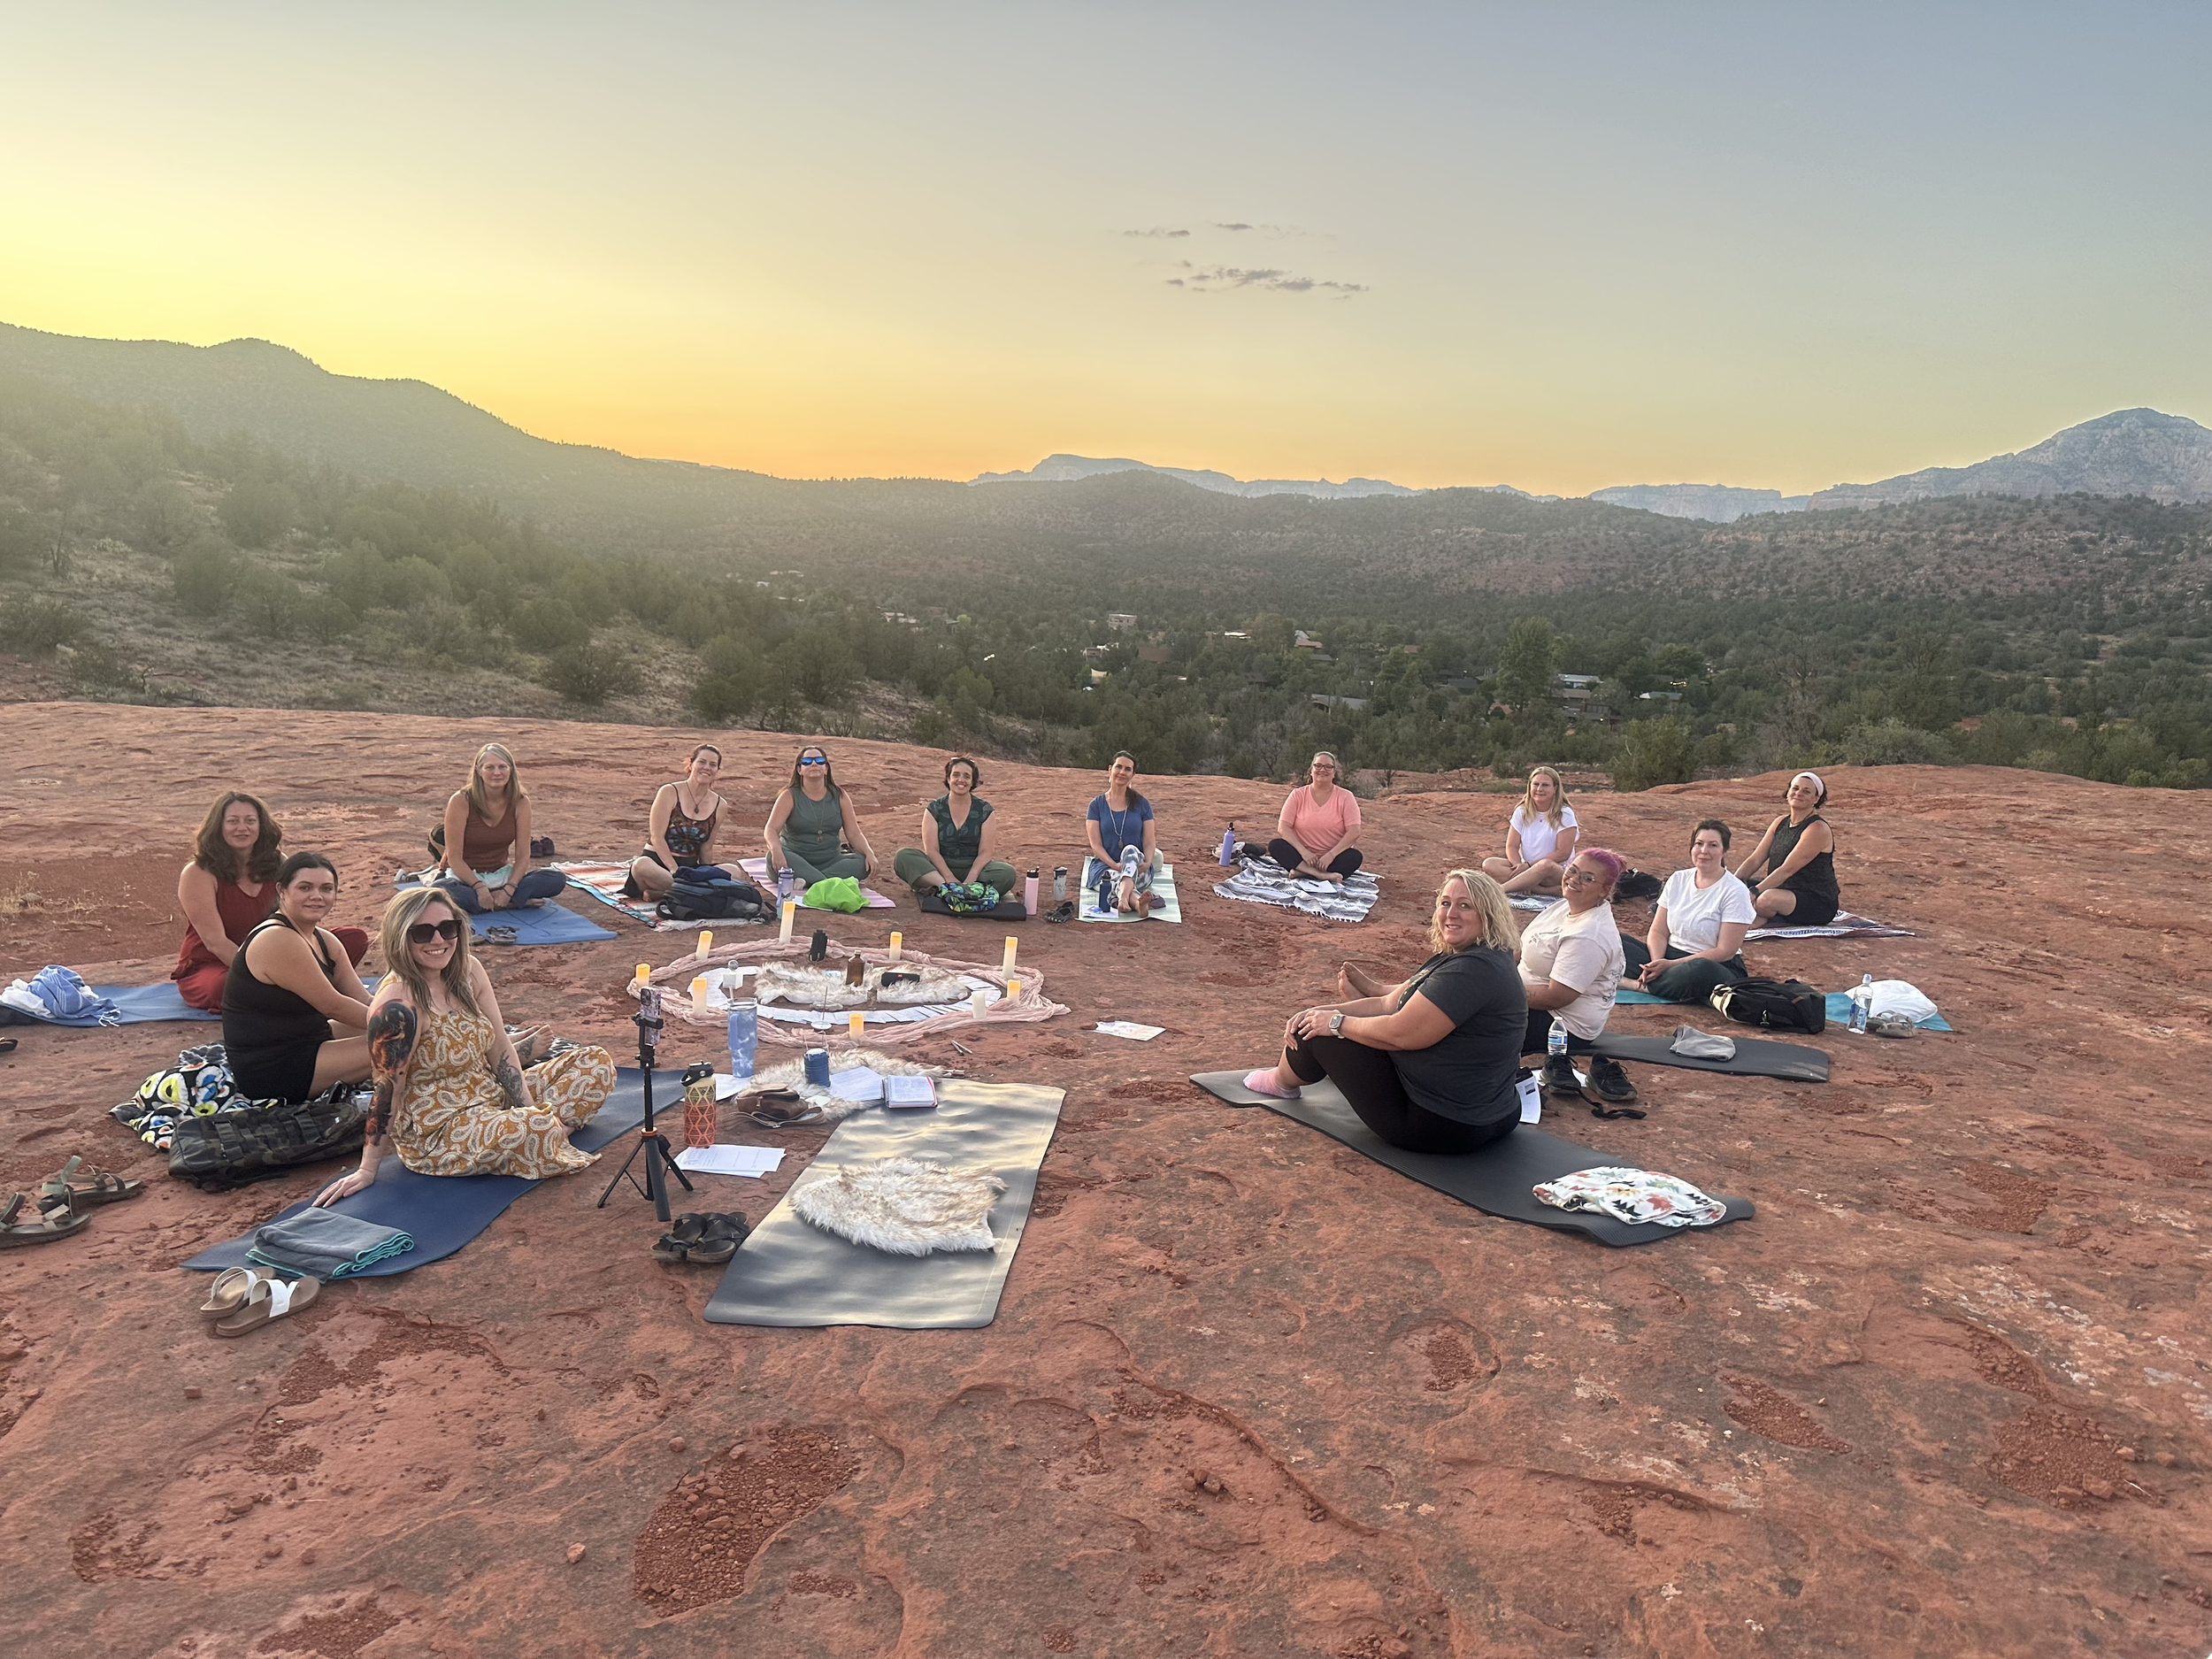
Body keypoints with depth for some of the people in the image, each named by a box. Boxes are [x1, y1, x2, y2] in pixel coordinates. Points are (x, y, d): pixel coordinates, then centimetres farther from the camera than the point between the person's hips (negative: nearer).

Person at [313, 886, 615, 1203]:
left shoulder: (468, 971, -3)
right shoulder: (398, 1007, -24)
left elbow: (499, 1047, 2)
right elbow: (388, 1092, -19)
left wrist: (532, 1111, -5)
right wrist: (367, 1172, -11)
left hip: (492, 1096, 8)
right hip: (434, 1132, -8)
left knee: (596, 1063, 3)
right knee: (538, 1132, -35)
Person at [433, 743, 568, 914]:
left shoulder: (520, 802, -7)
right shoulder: (461, 801, -15)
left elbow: (522, 856, -7)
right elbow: (454, 858, -15)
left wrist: (508, 889, -22)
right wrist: (479, 887, -28)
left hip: (501, 874, 2)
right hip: (465, 876, -2)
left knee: (557, 879, -19)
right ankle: (513, 903, -26)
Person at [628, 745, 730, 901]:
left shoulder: (719, 805, 8)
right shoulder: (669, 792, -4)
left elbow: (706, 849, 11)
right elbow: (657, 838, -10)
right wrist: (676, 871, -19)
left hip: (691, 867, 5)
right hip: (657, 862, -4)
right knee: (642, 865, -40)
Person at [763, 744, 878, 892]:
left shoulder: (839, 797, 8)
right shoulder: (789, 796, -1)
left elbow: (854, 834, 6)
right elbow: (771, 829, -12)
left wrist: (869, 852, -16)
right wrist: (776, 849, -35)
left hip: (830, 862, 2)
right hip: (796, 862, -2)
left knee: (863, 862, -25)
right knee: (773, 857, -35)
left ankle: (806, 882, -35)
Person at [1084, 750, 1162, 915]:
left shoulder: (1142, 804, 10)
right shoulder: (1097, 804, 7)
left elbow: (1149, 841, 5)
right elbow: (1096, 845, -1)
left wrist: (1147, 862, -18)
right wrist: (1114, 865, -20)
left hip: (1137, 869, 0)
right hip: (1104, 866, 0)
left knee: (1131, 849, -35)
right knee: (1115, 877, -36)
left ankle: (1123, 899, -63)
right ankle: (1138, 902, -70)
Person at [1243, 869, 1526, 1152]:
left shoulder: (1475, 970, -25)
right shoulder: (1456, 958, 8)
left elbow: (1401, 1033, -27)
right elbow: (1389, 1004, 8)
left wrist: (1337, 1022, -11)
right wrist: (1320, 1012, -3)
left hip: (1440, 1124, -10)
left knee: (1316, 1031, 2)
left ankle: (1280, 1083, 33)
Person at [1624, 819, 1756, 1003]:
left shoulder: (1735, 891, -8)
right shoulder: (1678, 880, 7)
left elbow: (1725, 951, -13)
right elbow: (1658, 932, 6)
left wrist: (1672, 964, -20)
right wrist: (1656, 963, -16)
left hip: (1717, 967, -5)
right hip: (1669, 955, 5)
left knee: (1702, 970, -43)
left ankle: (1641, 985, -27)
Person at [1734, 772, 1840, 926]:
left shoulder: (1817, 829, -15)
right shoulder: (1780, 822, 9)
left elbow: (1787, 870, -24)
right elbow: (1755, 860, 4)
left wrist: (1754, 893, -31)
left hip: (1819, 906, -8)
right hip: (1785, 892, 8)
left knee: (1767, 898, -37)